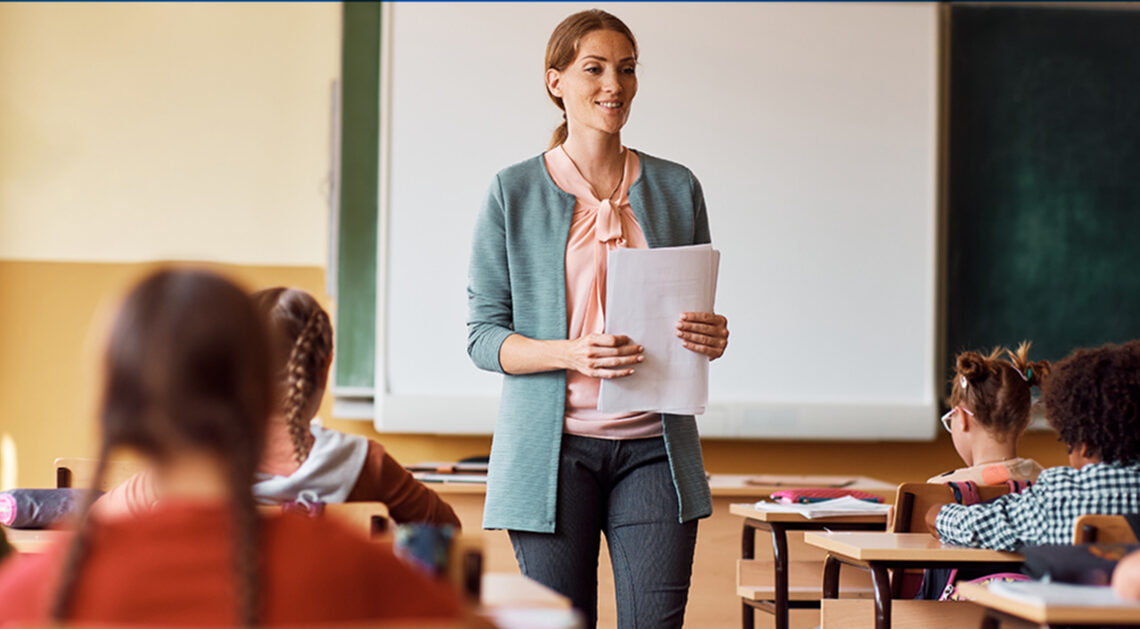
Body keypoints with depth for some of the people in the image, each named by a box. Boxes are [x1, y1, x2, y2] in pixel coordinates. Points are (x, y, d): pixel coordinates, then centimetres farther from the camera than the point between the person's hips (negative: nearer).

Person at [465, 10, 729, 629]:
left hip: (654, 446, 2)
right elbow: (484, 335, 0)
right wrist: (569, 353, -18)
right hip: (553, 449, -2)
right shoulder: (514, 193, 2)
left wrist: (711, 338, -7)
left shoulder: (675, 188, 10)